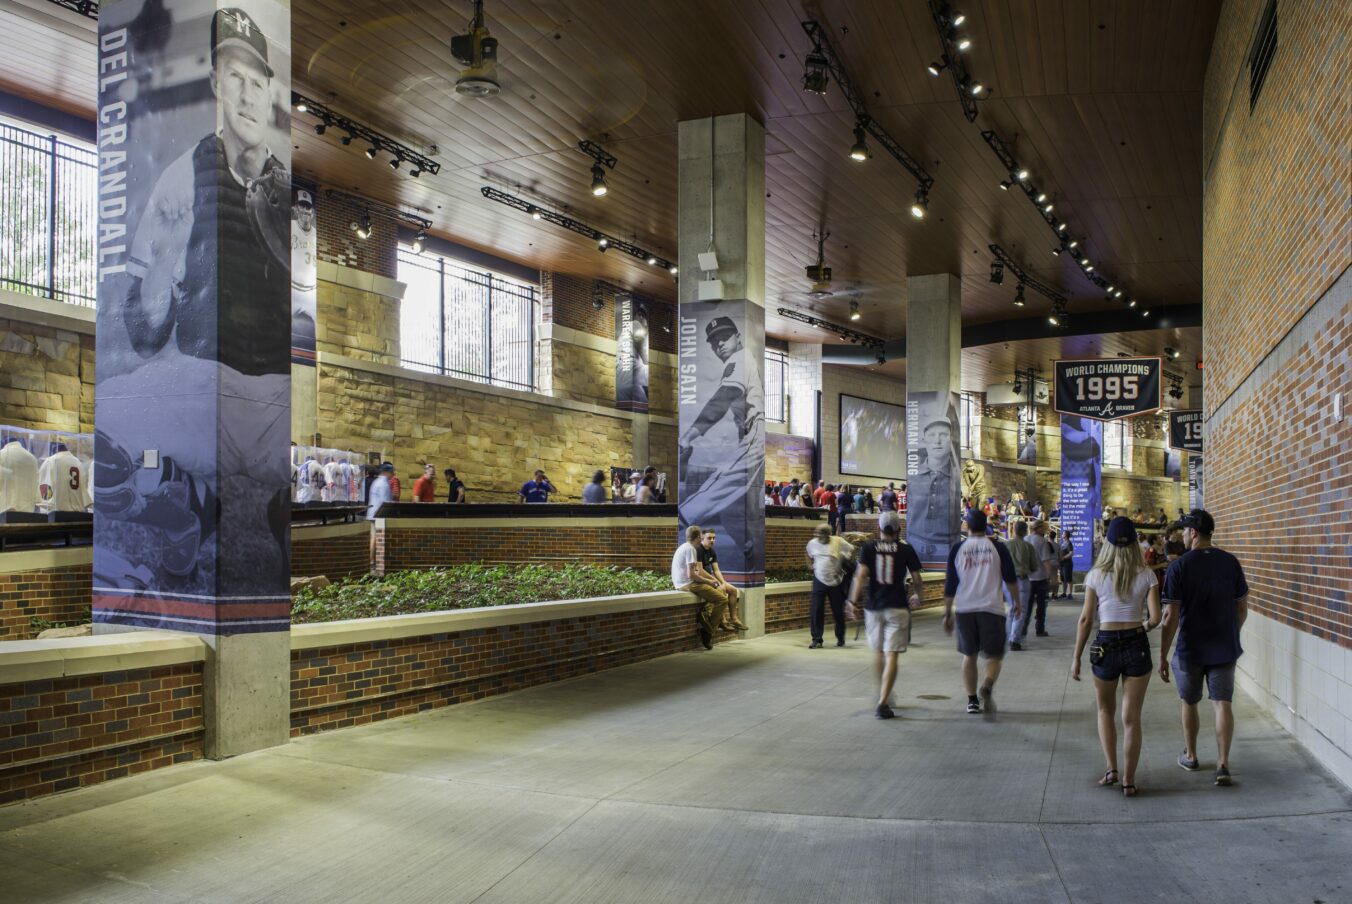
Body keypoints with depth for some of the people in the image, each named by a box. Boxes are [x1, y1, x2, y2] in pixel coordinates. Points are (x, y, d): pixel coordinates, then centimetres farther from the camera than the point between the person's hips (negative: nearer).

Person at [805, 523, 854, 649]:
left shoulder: (838, 542, -10)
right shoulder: (812, 543, 0)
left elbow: (852, 550, 3)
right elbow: (809, 555, 21)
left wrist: (845, 564, -2)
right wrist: (811, 565, 7)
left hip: (836, 582, -2)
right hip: (819, 581, 2)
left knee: (838, 612, 9)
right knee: (816, 611, -6)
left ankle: (840, 638, 28)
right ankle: (816, 640, 1)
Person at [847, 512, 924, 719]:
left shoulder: (868, 548, 2)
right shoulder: (905, 549, 1)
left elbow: (861, 575, -9)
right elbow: (916, 578, 6)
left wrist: (853, 602, -8)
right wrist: (916, 595, 25)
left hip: (874, 607, 2)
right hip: (897, 608, -2)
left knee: (878, 653, 19)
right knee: (891, 656, -4)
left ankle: (883, 696, 32)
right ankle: (883, 703, -12)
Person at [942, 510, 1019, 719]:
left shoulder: (958, 548, 3)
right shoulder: (998, 548, 2)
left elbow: (950, 584, 3)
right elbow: (1010, 580, 5)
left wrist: (947, 613, 10)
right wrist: (1017, 603, 20)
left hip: (965, 609, 1)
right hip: (992, 608, -1)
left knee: (969, 655, 16)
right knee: (994, 655, 6)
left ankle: (972, 701, 18)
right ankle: (987, 688, -22)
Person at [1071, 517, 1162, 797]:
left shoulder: (1096, 575, -3)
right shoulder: (1146, 575, -2)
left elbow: (1086, 619, -3)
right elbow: (1155, 618, -8)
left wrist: (1076, 658, 3)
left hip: (1105, 645, 0)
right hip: (1137, 646, 1)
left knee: (1105, 711, 20)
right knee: (1131, 718, 8)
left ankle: (1111, 769, 13)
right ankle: (1129, 780, 11)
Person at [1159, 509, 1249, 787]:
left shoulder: (1179, 566, -14)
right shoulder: (1231, 563, -2)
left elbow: (1171, 617, -15)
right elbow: (1242, 609, 6)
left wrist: (1162, 656, -9)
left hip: (1191, 649, -2)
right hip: (1225, 647, 3)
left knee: (1189, 702, 15)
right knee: (1222, 704, 5)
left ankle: (1190, 756, 29)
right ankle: (1223, 764, -1)